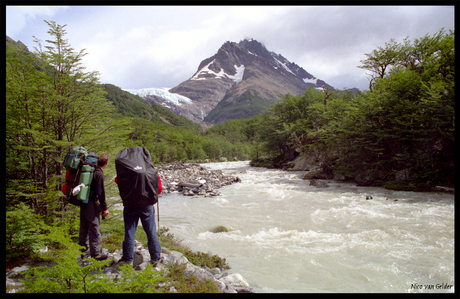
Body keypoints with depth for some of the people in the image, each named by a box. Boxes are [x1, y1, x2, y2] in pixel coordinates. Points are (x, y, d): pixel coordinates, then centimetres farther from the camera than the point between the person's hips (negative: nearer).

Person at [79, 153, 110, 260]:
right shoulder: (99, 174, -17)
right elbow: (100, 192, -18)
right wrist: (104, 208, -14)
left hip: (83, 202, 9)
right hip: (91, 204, -9)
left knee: (84, 225, 21)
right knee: (94, 227, -3)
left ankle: (83, 245, 38)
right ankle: (96, 252, 2)